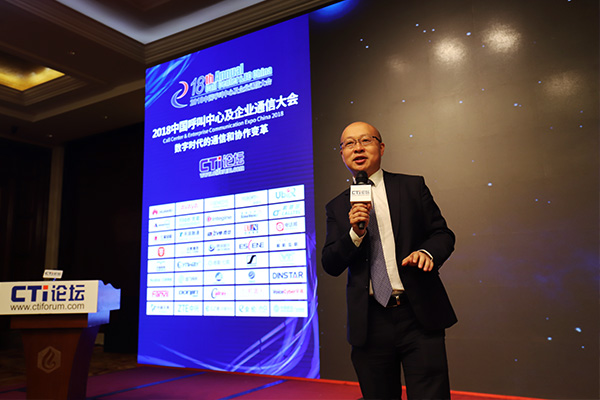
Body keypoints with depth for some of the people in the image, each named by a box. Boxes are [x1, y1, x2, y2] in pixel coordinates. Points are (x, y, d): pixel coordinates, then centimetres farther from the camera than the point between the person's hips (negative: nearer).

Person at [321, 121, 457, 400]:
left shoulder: (412, 187, 6)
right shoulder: (337, 207, 8)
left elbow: (443, 234, 7)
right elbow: (330, 266, 2)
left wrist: (427, 252, -15)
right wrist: (355, 233, -14)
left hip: (419, 317, -1)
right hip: (369, 323, 2)